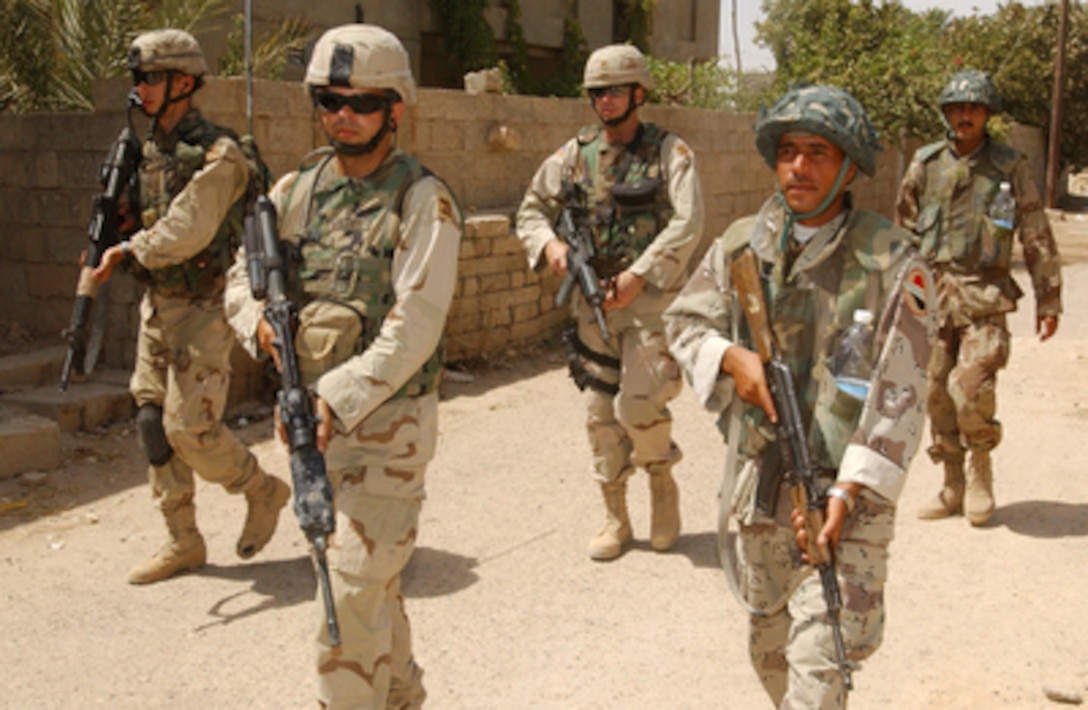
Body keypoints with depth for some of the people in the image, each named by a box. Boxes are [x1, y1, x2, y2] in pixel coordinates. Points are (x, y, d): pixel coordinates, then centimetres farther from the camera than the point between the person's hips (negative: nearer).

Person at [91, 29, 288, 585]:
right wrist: (106, 245, -2)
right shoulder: (149, 152, 10)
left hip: (202, 309, -8)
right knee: (153, 421, 9)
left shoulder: (217, 155, -16)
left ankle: (264, 491, 17)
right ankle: (182, 542, 20)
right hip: (156, 305, 9)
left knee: (190, 427, -9)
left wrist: (127, 251, -11)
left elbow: (185, 233, -23)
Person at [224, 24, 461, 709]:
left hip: (387, 417, -6)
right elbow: (245, 273, 12)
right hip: (314, 413, 7)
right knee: (372, 576, 20)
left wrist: (339, 399, -27)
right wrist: (260, 319, -10)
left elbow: (414, 326, -20)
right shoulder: (297, 189, 5)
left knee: (354, 586, -6)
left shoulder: (423, 201, -13)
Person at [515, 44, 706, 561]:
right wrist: (549, 243, -10)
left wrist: (638, 276, -20)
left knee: (639, 406, -14)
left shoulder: (669, 151, -4)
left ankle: (662, 479, 18)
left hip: (652, 297, -4)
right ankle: (615, 517, 21)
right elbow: (532, 208, 12)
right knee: (601, 412, 7)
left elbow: (688, 222, -13)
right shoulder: (576, 153, 7)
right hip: (594, 300, 4)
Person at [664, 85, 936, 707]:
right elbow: (685, 321, 11)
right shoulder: (743, 246, 1)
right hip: (756, 485, 5)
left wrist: (845, 494, -22)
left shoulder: (893, 264, -13)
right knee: (769, 642, 22)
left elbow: (898, 396, -15)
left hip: (843, 492, -5)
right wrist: (731, 356, -12)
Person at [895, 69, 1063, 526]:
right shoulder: (925, 165, 7)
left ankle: (981, 471, 11)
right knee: (937, 393, 5)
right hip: (932, 292, 3)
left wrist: (1048, 300, 3)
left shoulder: (1009, 167, 2)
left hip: (985, 296, -3)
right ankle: (953, 486, 19)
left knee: (971, 389, -15)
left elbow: (1037, 238, 4)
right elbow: (903, 230, 15)